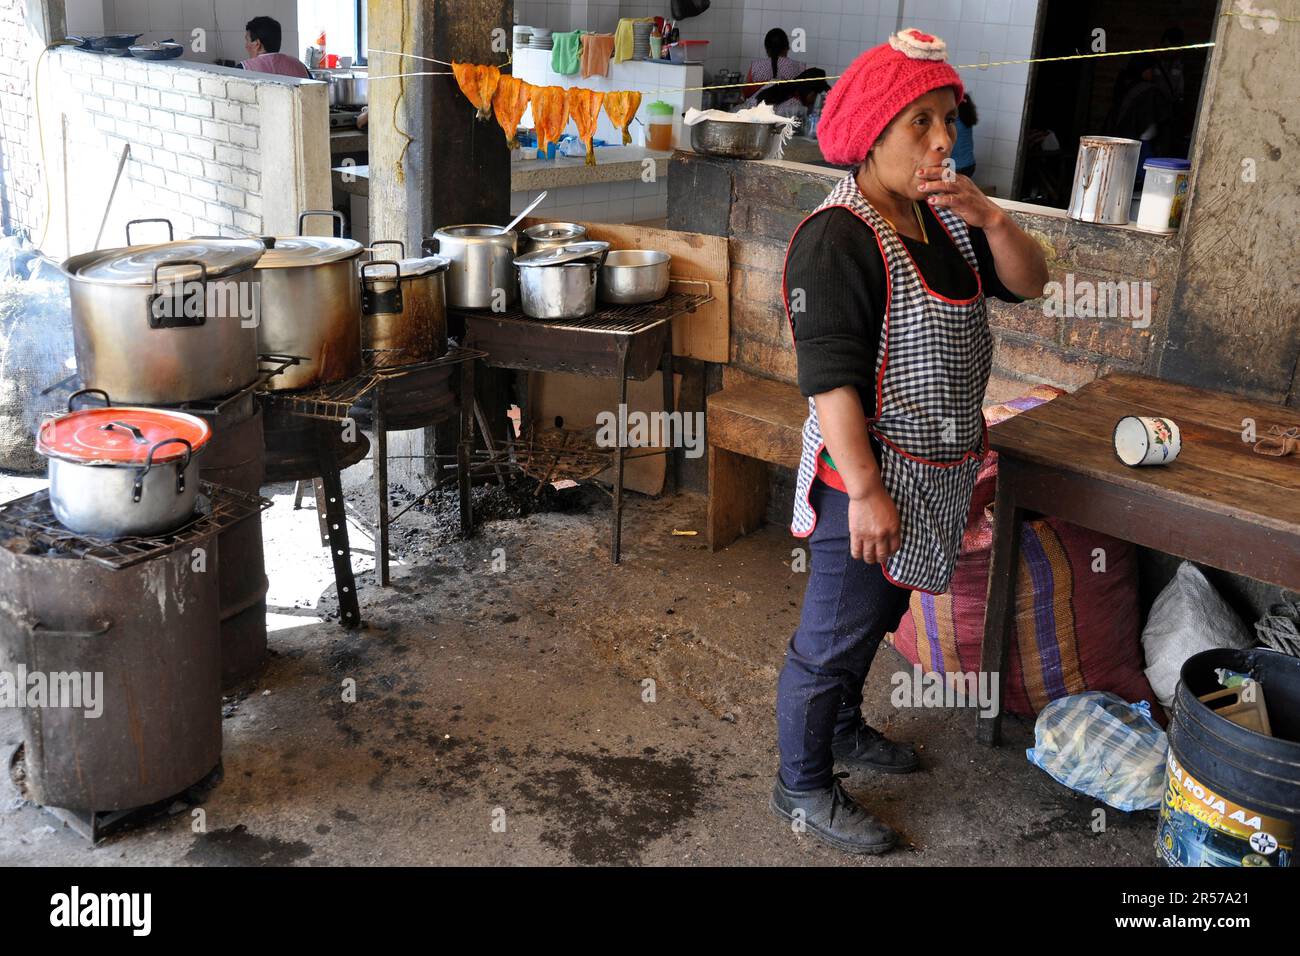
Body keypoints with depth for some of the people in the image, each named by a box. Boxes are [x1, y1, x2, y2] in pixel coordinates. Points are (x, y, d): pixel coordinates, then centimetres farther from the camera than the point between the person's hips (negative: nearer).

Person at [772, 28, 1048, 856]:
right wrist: (866, 492, -24)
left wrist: (988, 216, -13)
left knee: (875, 617, 25)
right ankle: (804, 784, 24)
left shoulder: (943, 218, 6)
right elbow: (831, 379, -24)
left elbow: (1029, 283, 5)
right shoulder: (837, 238, -22)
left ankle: (842, 730, 46)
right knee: (834, 636, 6)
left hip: (932, 474, 9)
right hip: (868, 477, -9)